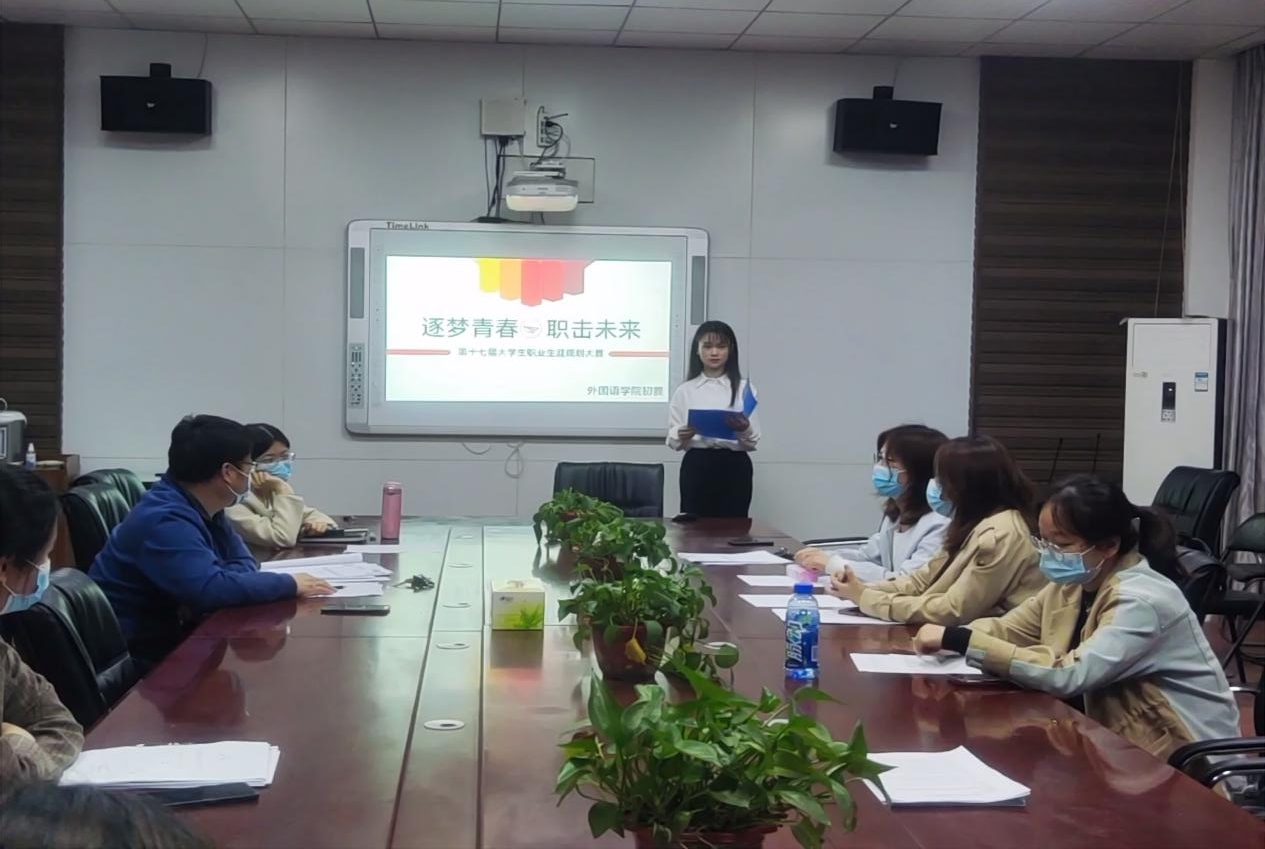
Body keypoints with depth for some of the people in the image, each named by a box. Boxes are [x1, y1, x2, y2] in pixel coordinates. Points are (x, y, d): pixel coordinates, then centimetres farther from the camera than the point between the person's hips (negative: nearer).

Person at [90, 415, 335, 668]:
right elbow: (209, 589, -34)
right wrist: (289, 584, -25)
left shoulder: (202, 508, 5)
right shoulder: (165, 520, -24)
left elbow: (243, 563, 3)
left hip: (173, 636, 8)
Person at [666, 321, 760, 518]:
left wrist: (745, 430, -20)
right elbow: (672, 439, 4)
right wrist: (682, 436, -17)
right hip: (697, 467, 0)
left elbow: (753, 441, 2)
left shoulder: (744, 389, 5)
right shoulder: (685, 390, 6)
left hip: (735, 467, 0)